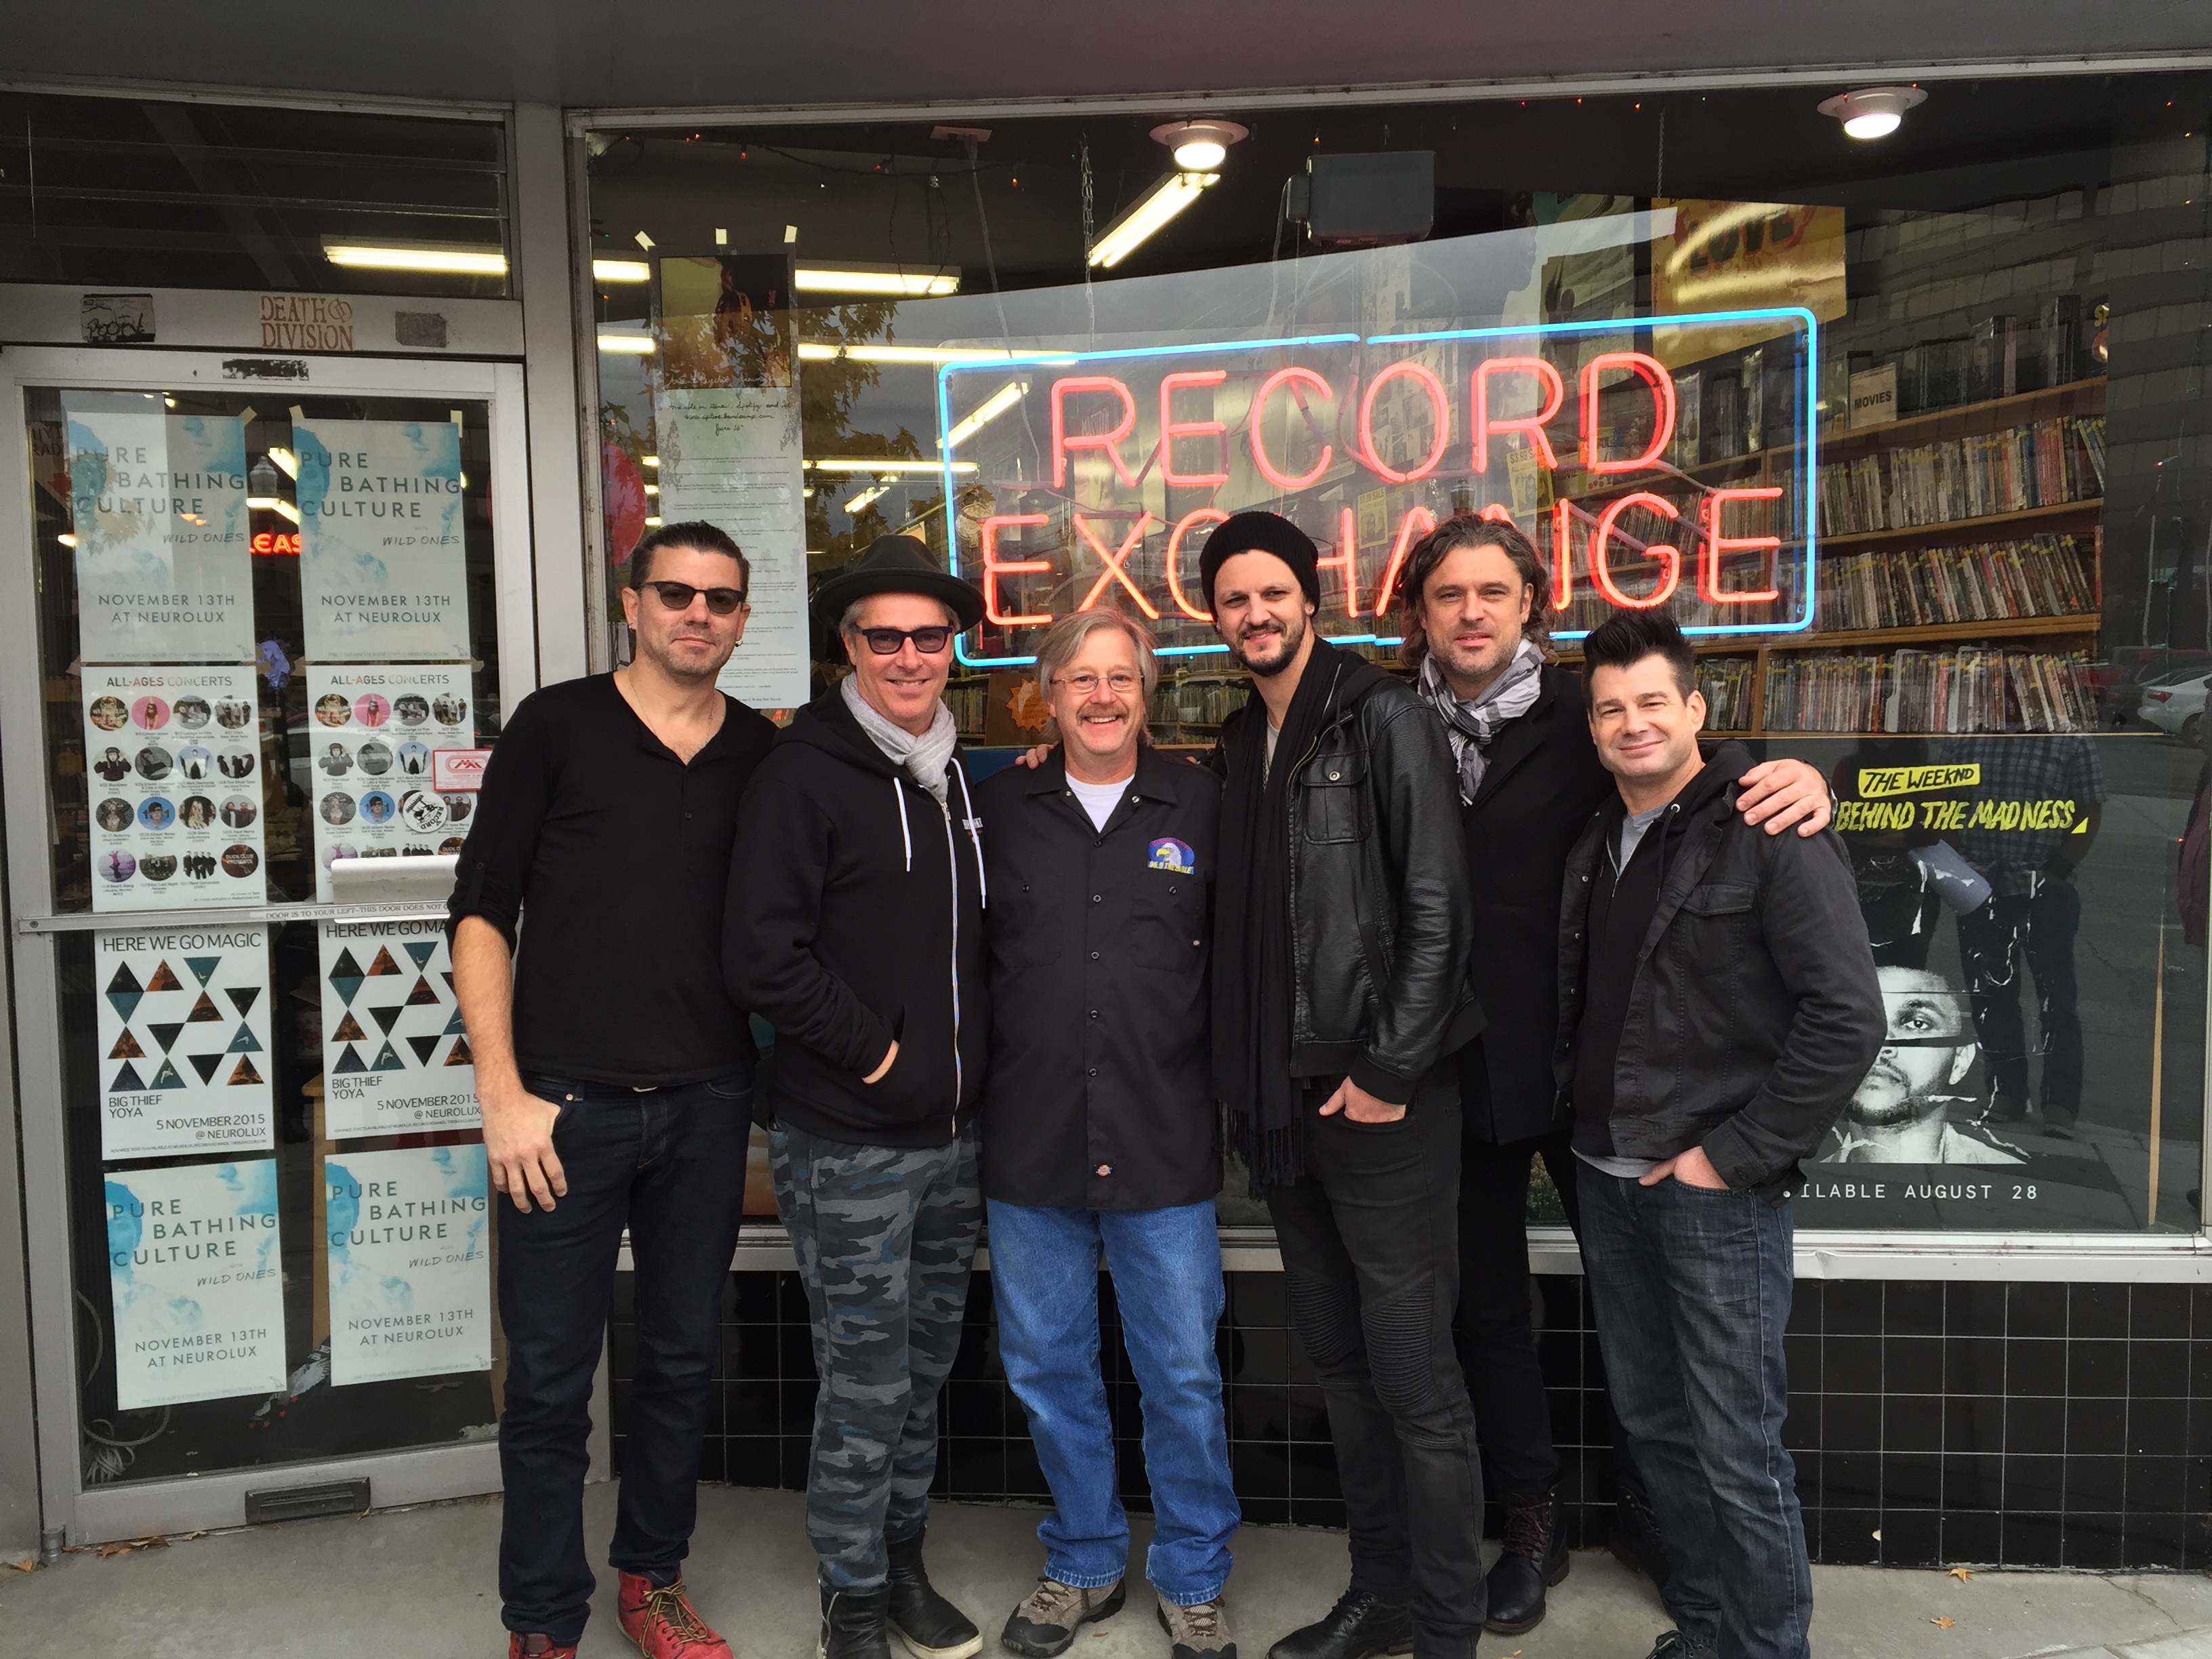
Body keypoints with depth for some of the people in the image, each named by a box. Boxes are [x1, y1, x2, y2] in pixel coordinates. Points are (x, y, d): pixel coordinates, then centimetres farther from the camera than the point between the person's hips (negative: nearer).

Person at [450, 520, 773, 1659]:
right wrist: (502, 1092, -8)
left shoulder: (762, 754, 6)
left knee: (683, 1360, 15)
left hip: (709, 1105, 3)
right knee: (550, 1377, 7)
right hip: (567, 1105, -3)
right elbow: (481, 910, -3)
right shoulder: (556, 726, -2)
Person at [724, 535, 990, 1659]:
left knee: (925, 1367, 18)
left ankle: (903, 1562, 36)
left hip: (952, 1133, 6)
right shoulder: (805, 771, -11)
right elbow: (759, 957, -18)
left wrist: (975, 1058, 8)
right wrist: (871, 1050, -13)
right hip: (848, 1142, -6)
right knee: (864, 1383, 4)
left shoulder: (958, 774, 10)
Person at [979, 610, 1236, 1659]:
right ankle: (1084, 1563, 35)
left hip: (1165, 1146, -1)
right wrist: (975, 1086, 4)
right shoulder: (999, 807, 4)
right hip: (1028, 1146, 2)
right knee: (1046, 1368, 14)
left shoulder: (1201, 805, 2)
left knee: (1183, 1375, 8)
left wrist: (1226, 1081, 0)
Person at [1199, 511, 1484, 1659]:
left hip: (1383, 1100, -7)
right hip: (1283, 1100, 7)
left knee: (1414, 1380, 2)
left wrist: (1387, 1070, -17)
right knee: (1339, 1363, 17)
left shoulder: (1382, 720, -7)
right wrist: (1246, 1076, 7)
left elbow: (1437, 908, -13)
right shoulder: (1238, 748, 14)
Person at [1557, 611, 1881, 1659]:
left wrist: (1734, 1154, -16)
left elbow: (1848, 1018, -16)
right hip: (1608, 1181, 7)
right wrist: (1585, 1127, 8)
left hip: (1716, 1190, -7)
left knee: (1736, 1449, 1)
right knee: (1652, 1424, 17)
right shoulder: (1595, 844, 10)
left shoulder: (1771, 834, -11)